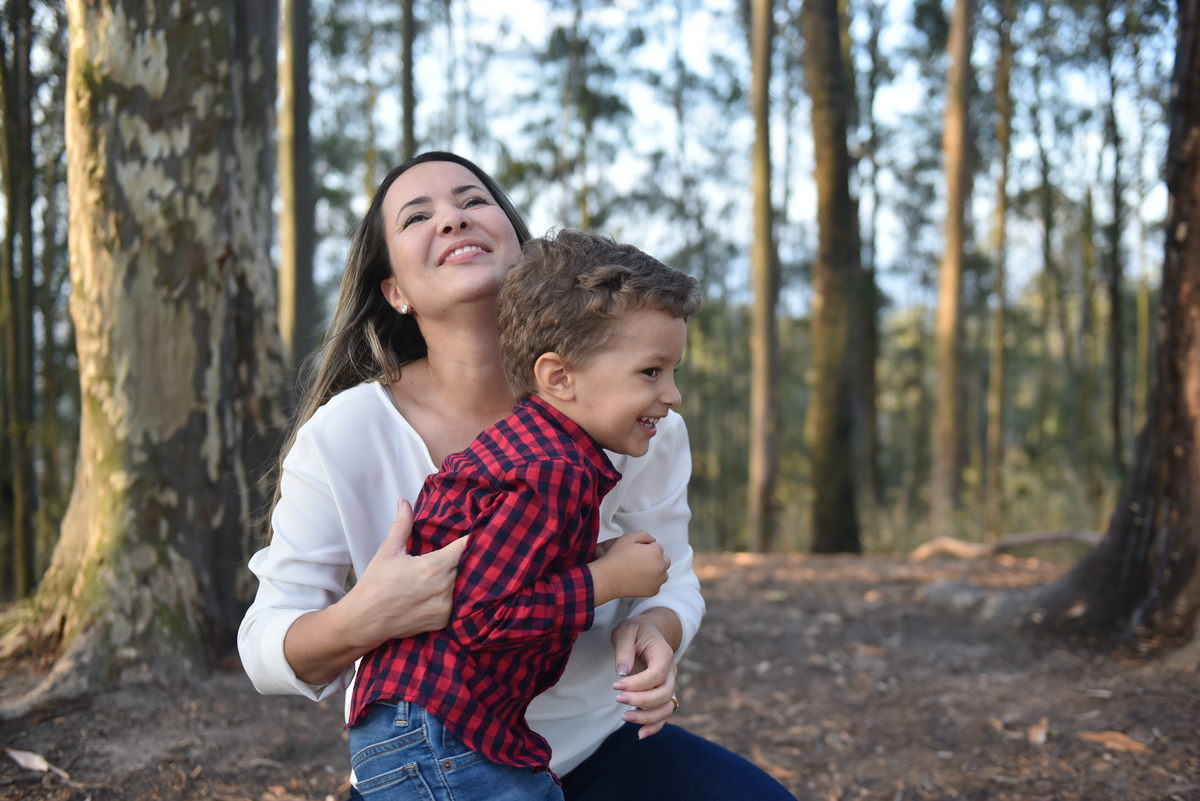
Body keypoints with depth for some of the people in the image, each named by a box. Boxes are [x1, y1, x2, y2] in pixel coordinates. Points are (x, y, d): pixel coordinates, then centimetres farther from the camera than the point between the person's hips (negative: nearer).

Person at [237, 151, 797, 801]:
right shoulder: (344, 435, -16)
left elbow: (668, 579, 2)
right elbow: (265, 647, -11)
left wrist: (653, 632, -23)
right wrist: (360, 620, -34)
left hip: (597, 747, 1)